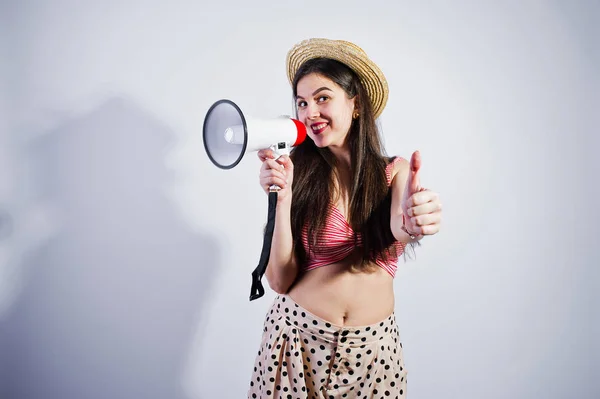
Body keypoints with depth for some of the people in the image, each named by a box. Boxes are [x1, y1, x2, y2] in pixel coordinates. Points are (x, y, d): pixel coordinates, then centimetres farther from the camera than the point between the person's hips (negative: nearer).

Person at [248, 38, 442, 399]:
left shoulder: (395, 172, -2)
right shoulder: (298, 173, -7)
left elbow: (398, 228, -23)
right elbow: (280, 281, -11)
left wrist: (413, 223, -44)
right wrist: (283, 199, -22)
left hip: (374, 343, 1)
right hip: (298, 336, -1)